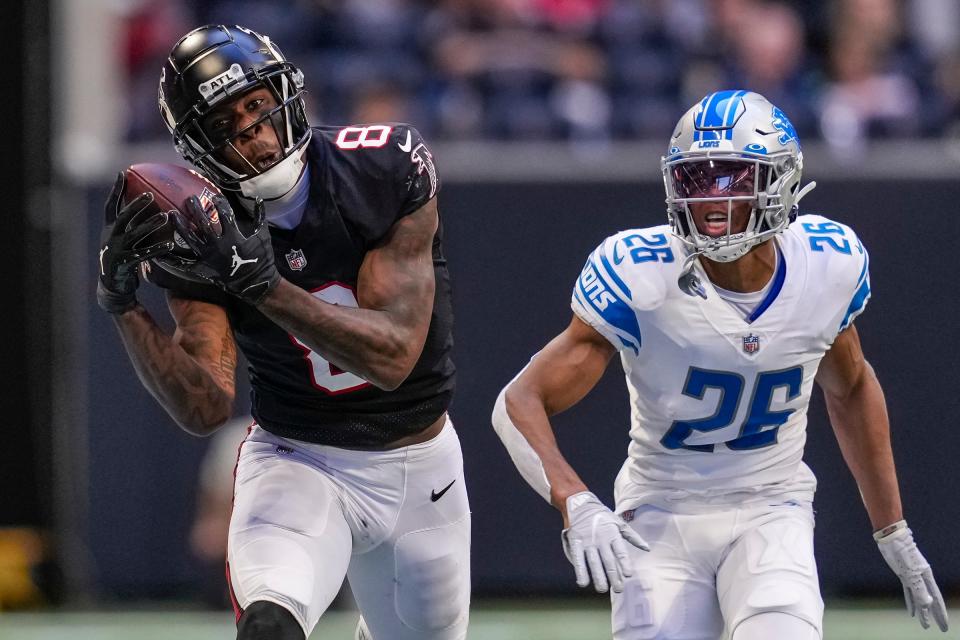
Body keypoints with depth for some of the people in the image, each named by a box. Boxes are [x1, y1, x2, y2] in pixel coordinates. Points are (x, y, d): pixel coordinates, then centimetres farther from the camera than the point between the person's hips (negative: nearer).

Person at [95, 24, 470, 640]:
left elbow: (394, 356, -25)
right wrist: (122, 304, -34)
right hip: (297, 464, -2)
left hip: (419, 468, 2)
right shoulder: (203, 230, -14)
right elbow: (206, 408, -20)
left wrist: (261, 281, -36)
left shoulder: (387, 169, -18)